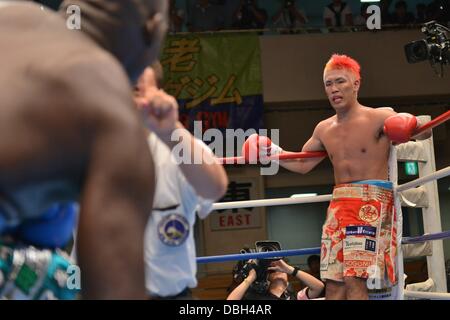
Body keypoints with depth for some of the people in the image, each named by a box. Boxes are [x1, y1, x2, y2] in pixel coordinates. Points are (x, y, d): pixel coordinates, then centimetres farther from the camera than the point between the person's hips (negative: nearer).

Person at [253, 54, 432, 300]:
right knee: (333, 283, 2)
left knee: (354, 279, -17)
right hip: (338, 205, 6)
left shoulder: (379, 118, -4)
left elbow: (424, 131, -3)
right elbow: (303, 164, 27)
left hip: (371, 203, -6)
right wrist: (274, 153, 15)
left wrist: (415, 126, -25)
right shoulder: (324, 129, 14)